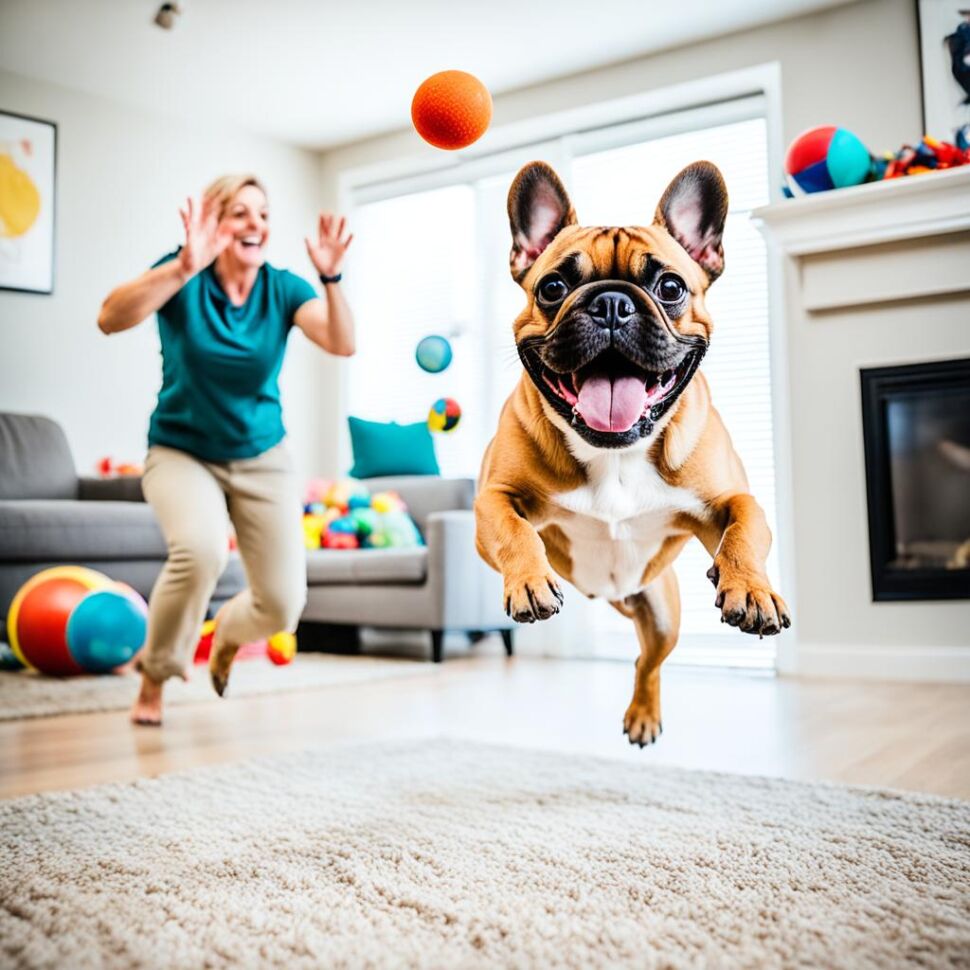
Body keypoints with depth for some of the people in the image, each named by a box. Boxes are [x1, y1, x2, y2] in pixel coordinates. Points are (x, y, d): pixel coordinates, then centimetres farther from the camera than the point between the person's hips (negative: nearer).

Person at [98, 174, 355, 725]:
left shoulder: (283, 289, -7)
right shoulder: (182, 277, -13)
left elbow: (342, 344, -23)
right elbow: (110, 319, -32)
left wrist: (331, 277, -40)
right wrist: (183, 267, -45)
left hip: (263, 458, 3)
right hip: (182, 453, -2)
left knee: (283, 605, -5)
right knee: (201, 551, -33)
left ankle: (229, 634, 35)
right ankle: (155, 675, -3)